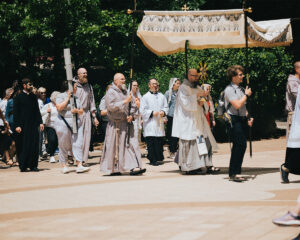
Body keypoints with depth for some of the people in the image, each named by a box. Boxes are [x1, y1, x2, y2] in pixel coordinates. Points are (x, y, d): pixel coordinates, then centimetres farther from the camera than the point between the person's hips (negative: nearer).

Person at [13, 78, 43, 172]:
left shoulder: (33, 97, 13)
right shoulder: (18, 97, -1)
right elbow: (15, 112, -3)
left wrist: (40, 122, 7)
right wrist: (17, 125, -11)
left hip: (33, 125, 4)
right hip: (23, 125, -4)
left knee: (34, 145, 0)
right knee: (23, 146, -1)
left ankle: (33, 165, 6)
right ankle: (23, 166, 7)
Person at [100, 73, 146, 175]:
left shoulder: (125, 92, 15)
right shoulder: (111, 92, -5)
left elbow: (134, 105, 16)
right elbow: (111, 106, -18)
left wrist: (132, 115, -2)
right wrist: (125, 101, -19)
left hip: (127, 123, 6)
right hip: (116, 124, -6)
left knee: (131, 143, -3)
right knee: (115, 146, -2)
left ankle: (133, 167, -3)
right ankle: (113, 169, 4)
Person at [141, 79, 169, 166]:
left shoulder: (161, 96, 14)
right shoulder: (145, 97, 1)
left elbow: (166, 107, 15)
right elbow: (142, 110, -4)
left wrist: (163, 112, -6)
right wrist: (152, 113, -15)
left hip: (159, 122, 4)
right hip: (150, 124, -4)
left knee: (160, 141, 3)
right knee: (151, 142, -7)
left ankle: (159, 158, 15)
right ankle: (153, 160, -3)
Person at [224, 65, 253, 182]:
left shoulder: (240, 89, 17)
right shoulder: (229, 89, -10)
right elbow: (237, 105, -21)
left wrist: (248, 117, 13)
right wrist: (246, 95, -9)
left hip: (242, 120, 9)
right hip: (234, 120, -9)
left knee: (242, 145, 7)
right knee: (238, 146, -12)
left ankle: (236, 172, 14)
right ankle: (233, 174, -8)